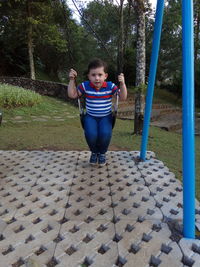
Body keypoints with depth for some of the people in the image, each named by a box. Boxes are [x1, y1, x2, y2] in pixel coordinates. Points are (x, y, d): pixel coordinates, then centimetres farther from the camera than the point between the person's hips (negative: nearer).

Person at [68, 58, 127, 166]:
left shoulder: (110, 86, -8)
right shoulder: (85, 86, -6)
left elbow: (123, 97, -8)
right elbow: (72, 95, -1)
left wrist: (122, 83, -22)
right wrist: (72, 80, -10)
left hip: (106, 117, 0)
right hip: (90, 117, 1)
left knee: (105, 133, -30)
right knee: (91, 134, -29)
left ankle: (102, 153, 6)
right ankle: (94, 152, 8)